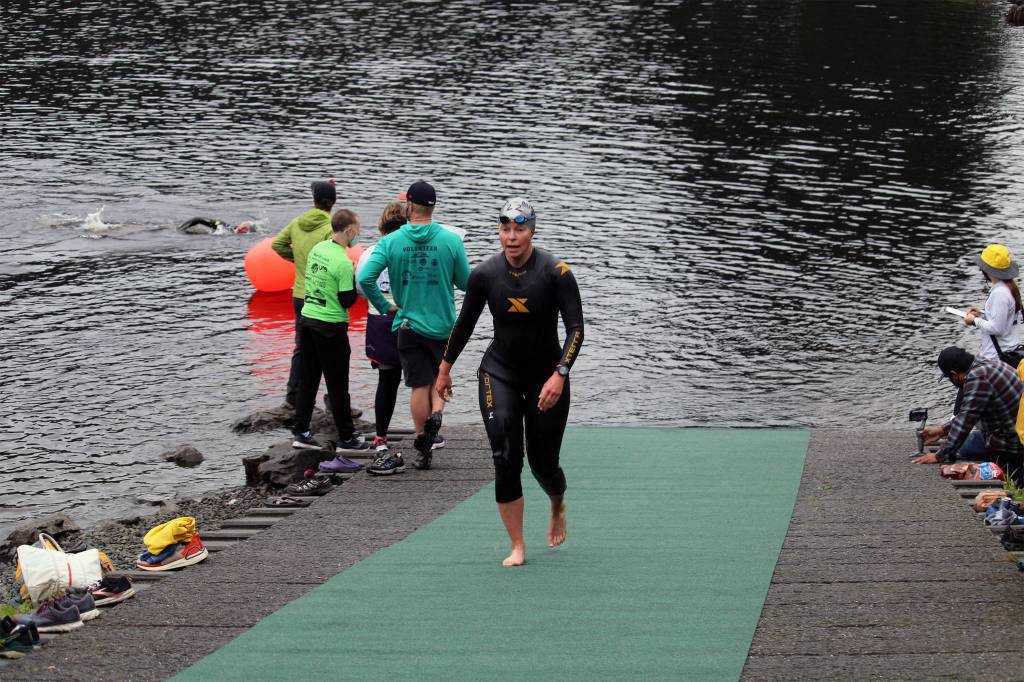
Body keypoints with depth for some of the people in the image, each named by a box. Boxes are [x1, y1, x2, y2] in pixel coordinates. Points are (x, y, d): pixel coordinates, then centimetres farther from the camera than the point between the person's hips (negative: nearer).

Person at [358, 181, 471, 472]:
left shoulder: (390, 241, -8)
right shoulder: (451, 240, -9)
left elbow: (365, 278, -15)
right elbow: (466, 282, -3)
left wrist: (384, 306, -1)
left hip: (409, 324, 0)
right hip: (444, 324, 0)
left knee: (420, 386, 8)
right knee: (440, 378, 20)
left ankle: (423, 452, 13)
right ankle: (436, 413, -10)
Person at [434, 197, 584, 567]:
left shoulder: (556, 272, -15)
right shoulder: (485, 274, -7)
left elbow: (575, 328, -15)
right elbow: (465, 323, 8)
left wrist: (559, 375, -27)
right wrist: (445, 370, 15)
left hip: (547, 377, -1)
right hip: (499, 373, 1)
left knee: (543, 464, 5)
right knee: (506, 462, -12)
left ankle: (558, 507, 42)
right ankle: (517, 547, -1)